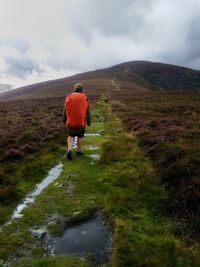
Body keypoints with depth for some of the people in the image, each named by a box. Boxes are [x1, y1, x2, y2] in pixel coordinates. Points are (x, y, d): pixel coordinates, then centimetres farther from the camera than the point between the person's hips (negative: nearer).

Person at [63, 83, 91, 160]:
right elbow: (87, 111, 2)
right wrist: (88, 121, 9)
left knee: (71, 136, 13)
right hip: (81, 121, -1)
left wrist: (64, 120, 18)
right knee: (80, 136, 16)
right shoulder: (84, 98, 0)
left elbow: (65, 110, 8)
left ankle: (69, 150, -6)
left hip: (71, 121, 1)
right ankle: (78, 151, 25)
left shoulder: (69, 97, 4)